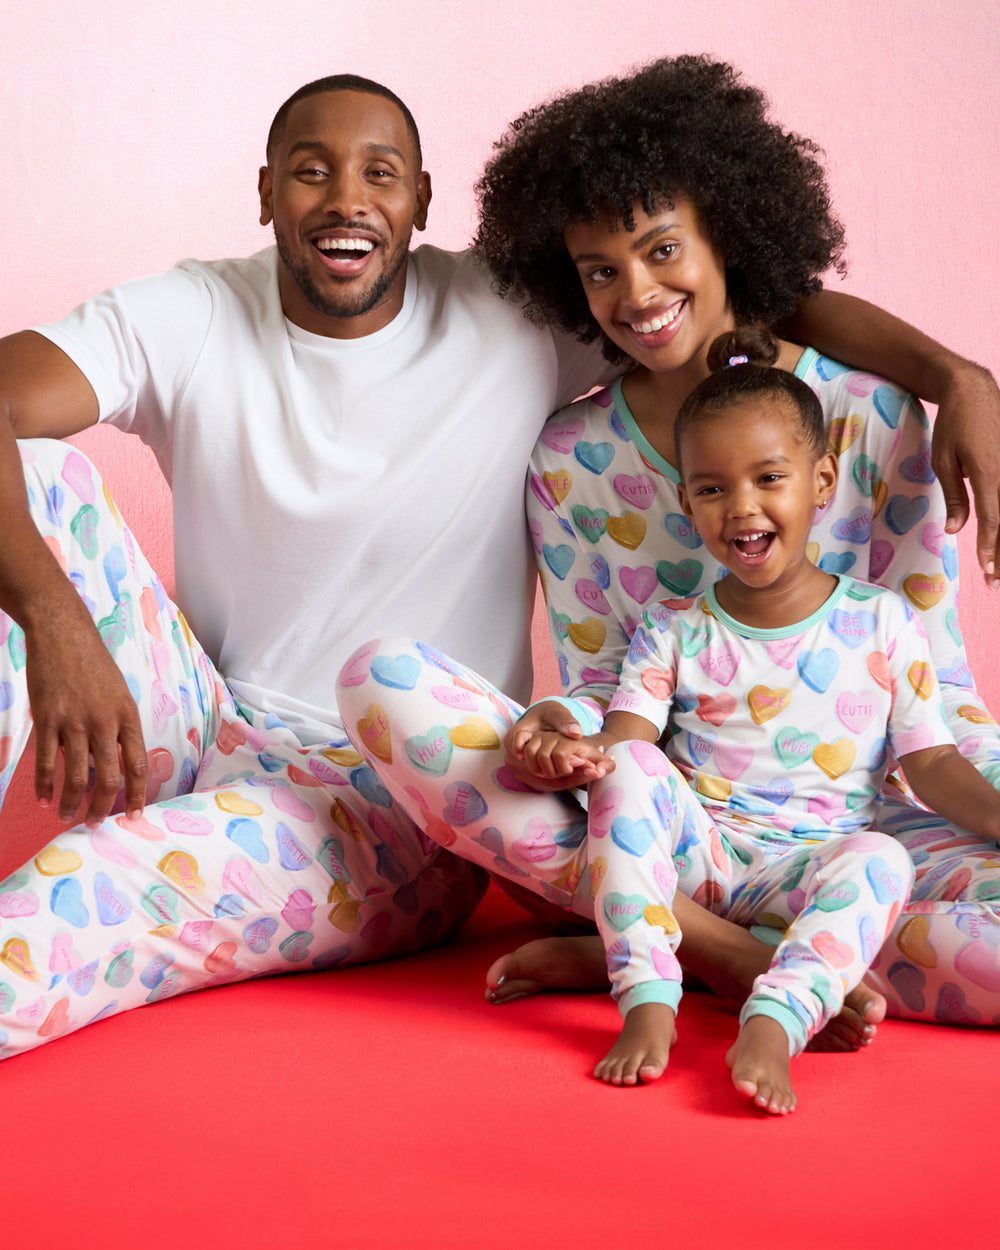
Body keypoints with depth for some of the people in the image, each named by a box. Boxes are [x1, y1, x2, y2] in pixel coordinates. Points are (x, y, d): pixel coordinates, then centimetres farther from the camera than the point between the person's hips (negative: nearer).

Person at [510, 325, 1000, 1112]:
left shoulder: (882, 624, 6)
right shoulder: (673, 629, 9)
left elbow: (932, 763, 4)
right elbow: (626, 734, -3)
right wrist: (579, 750, -28)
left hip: (811, 863, -1)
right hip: (691, 851, 1)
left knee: (882, 857, -32)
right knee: (629, 770, -27)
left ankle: (770, 1027, -47)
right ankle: (649, 1004, -34)